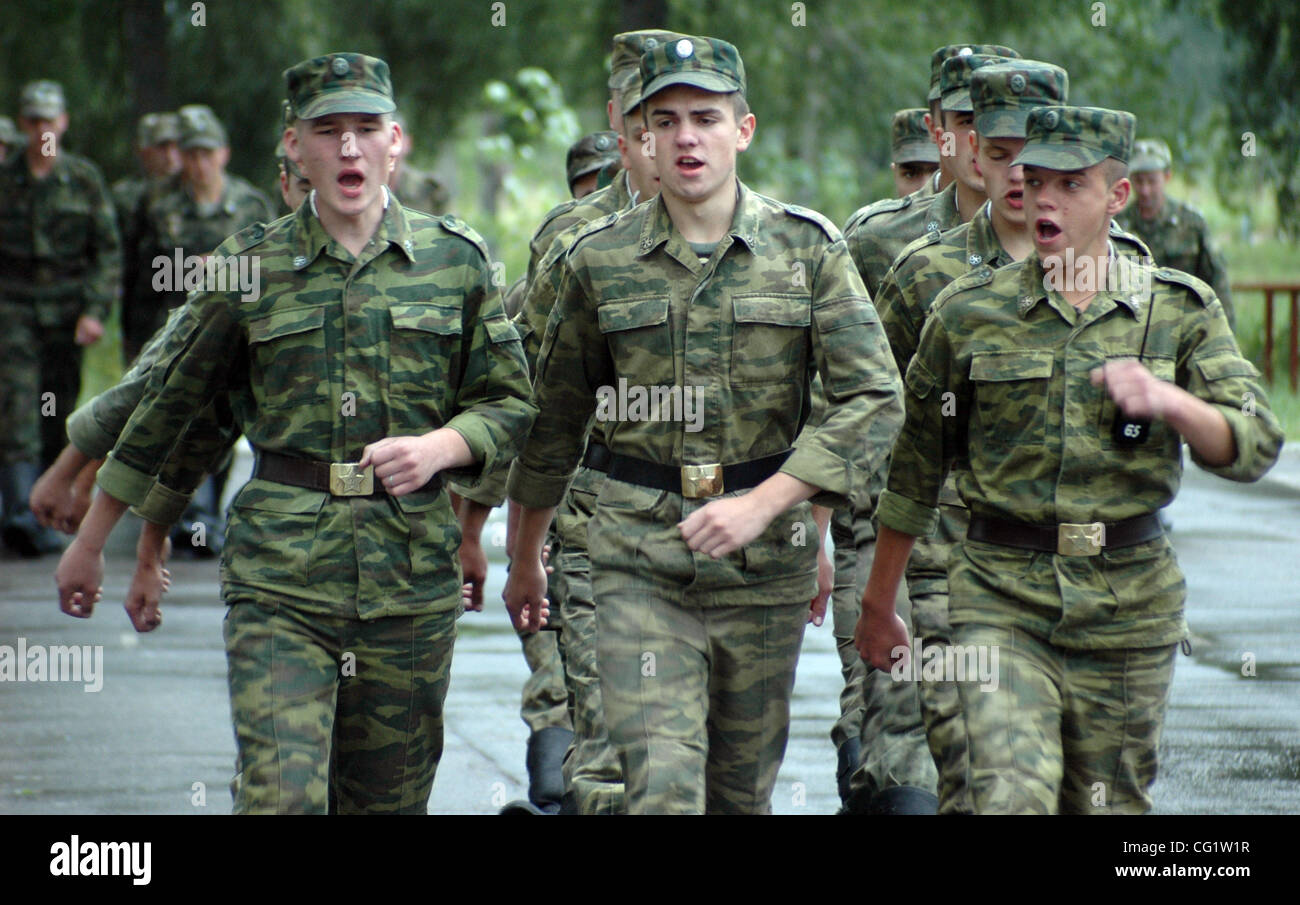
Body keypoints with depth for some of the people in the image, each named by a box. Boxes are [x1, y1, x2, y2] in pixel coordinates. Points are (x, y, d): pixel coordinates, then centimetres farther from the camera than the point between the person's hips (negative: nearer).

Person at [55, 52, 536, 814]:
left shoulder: (455, 258, 6)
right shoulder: (252, 266, 5)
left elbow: (511, 403, 11)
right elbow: (169, 405, 13)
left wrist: (438, 447, -11)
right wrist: (90, 542, 18)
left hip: (411, 568, 1)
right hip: (280, 573, -1)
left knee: (388, 800, 7)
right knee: (280, 794, -15)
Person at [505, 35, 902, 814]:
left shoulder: (808, 247, 0)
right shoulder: (601, 259, 3)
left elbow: (875, 399, -6)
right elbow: (557, 418, 14)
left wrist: (764, 504, -16)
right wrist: (525, 558, 20)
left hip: (766, 561, 1)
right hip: (640, 556, -1)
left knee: (743, 791, 11)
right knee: (662, 787, -14)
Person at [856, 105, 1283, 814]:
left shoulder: (1180, 311, 4)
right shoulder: (967, 313, 4)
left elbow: (1254, 448, -5)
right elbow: (915, 468, 13)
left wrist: (1170, 402, -25)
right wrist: (878, 604, 17)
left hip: (1128, 606, 1)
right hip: (1001, 598, -1)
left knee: (1107, 806, 9)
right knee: (1013, 797, -19)